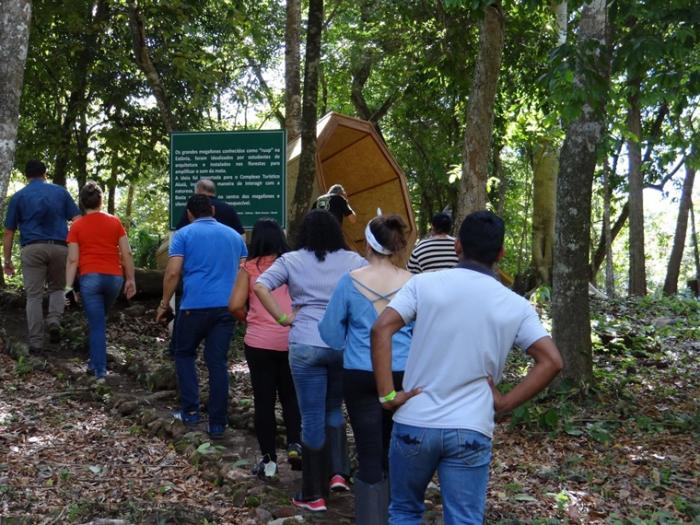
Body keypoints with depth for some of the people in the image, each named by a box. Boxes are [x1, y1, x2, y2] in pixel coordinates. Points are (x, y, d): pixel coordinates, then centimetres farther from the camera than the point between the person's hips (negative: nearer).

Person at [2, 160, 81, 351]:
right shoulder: (60, 191, 12)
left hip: (32, 248, -1)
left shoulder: (19, 196, 10)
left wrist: (7, 260, 14)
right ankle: (54, 320, -5)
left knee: (34, 296, 4)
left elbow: (9, 232, 9)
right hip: (59, 247, 1)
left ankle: (35, 342, 2)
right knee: (57, 288, 21)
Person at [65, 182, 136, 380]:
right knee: (98, 320, 23)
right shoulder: (115, 222, 6)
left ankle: (100, 370, 0)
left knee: (97, 325, 2)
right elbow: (127, 253, 3)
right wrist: (130, 279, 9)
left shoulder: (77, 226, 2)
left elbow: (73, 259, -3)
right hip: (114, 277, 2)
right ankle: (95, 361, 27)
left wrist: (69, 286, -1)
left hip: (90, 278, -2)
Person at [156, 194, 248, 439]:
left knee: (184, 354, 18)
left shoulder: (184, 234, 2)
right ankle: (217, 424, 6)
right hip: (226, 307, 3)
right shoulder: (234, 235, 15)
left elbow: (173, 273, -7)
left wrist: (164, 304, 2)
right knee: (218, 362, 5)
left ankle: (190, 411, 11)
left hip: (195, 306, -3)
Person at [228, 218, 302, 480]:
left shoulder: (249, 267, -3)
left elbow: (235, 305, -10)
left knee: (263, 400, 9)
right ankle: (294, 443, 3)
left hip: (259, 342, -1)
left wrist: (249, 319, 9)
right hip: (291, 340, 2)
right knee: (290, 395, 20)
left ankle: (269, 461, 13)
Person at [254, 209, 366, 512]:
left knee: (313, 419, 5)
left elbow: (260, 286, -7)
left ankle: (314, 495, 14)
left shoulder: (291, 260, 4)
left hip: (306, 345, -2)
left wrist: (283, 318, -2)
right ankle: (338, 473, 11)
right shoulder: (352, 260, 7)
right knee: (334, 409, 23)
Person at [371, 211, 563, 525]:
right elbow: (551, 361, -5)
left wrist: (387, 394, -8)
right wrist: (505, 403, -1)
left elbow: (381, 329, -12)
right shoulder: (516, 306, 2)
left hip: (415, 424, 0)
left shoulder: (424, 284, -3)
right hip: (471, 431, 0)